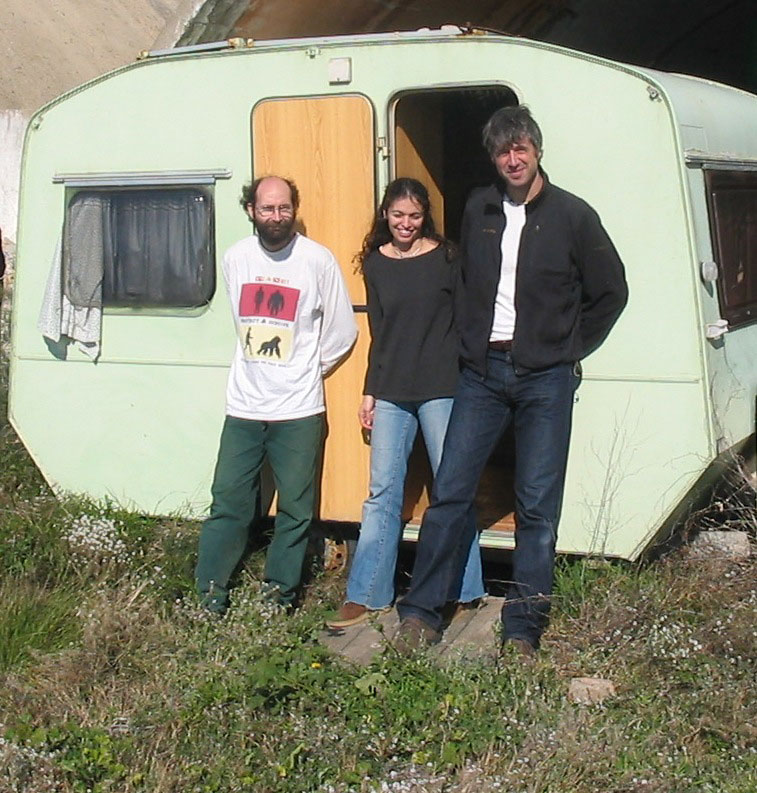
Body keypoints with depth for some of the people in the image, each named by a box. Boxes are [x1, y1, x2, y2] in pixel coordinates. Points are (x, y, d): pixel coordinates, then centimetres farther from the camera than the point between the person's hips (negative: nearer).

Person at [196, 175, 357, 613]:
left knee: (296, 511, 2)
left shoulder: (319, 260, -5)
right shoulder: (237, 257, 6)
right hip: (243, 407, 3)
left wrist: (305, 371, 8)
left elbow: (343, 331, 3)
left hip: (298, 411, -2)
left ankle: (279, 598, 15)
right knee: (229, 503, 2)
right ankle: (210, 597, 11)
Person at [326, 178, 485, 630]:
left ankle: (464, 591, 14)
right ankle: (367, 596, 8)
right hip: (391, 393, 3)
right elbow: (379, 333, 14)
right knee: (383, 492, 3)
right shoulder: (375, 263, 9)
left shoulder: (445, 258, -1)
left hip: (441, 389, -3)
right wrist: (370, 392, 11)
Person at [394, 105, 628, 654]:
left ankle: (523, 630, 10)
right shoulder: (478, 210, 9)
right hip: (482, 372, 3)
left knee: (537, 507, 1)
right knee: (450, 492, -1)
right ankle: (421, 613, 9)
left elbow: (611, 292, 7)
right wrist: (472, 341, 12)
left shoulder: (572, 215, -1)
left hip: (545, 379, -2)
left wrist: (570, 351, 5)